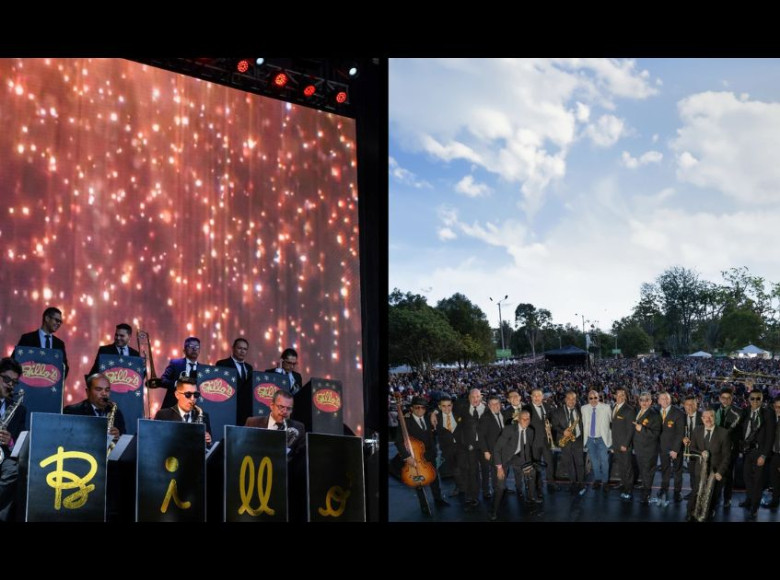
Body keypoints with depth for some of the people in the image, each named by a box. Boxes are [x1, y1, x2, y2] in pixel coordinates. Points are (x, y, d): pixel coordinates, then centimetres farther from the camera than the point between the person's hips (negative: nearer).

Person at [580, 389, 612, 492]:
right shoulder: (584, 409, 0)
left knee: (604, 460, -4)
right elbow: (583, 423, 8)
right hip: (590, 439, 3)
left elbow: (612, 421, 0)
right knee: (594, 460, 13)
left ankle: (605, 481, 7)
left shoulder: (606, 408, -8)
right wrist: (584, 435, 6)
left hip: (602, 439, -3)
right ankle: (597, 479, 26)